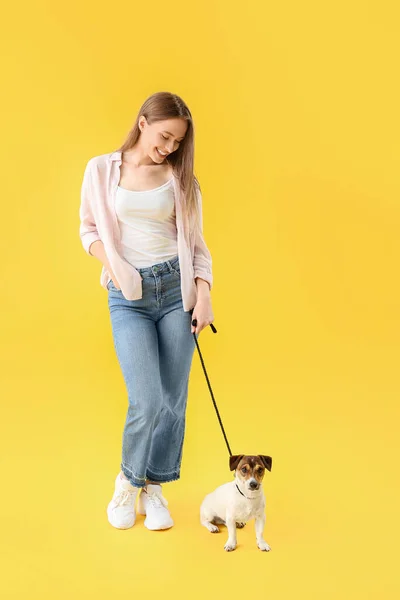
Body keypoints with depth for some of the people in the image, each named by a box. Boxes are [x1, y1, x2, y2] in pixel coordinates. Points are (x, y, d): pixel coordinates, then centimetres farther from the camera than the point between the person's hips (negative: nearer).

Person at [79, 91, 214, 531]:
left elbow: (196, 243, 8)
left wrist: (204, 295, -4)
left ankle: (154, 487, 23)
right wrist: (112, 264, -7)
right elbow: (88, 227, 11)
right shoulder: (102, 170, 4)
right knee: (147, 401, -11)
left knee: (173, 399, 2)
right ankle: (127, 480, 17)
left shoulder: (180, 178, 6)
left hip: (177, 289, 2)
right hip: (128, 297, -1)